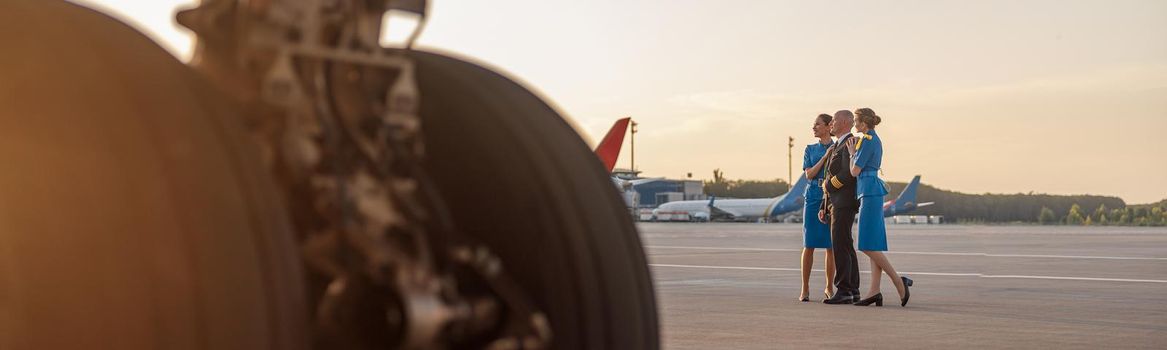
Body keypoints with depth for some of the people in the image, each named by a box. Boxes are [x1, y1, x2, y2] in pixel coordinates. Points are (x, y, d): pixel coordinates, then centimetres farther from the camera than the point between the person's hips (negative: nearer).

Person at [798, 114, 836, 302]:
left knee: (831, 246, 0)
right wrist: (826, 156, -10)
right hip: (813, 199, 1)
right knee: (809, 245, -1)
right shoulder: (810, 149, 11)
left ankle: (829, 287, 10)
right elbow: (809, 174, -2)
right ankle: (805, 289, 5)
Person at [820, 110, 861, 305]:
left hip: (844, 203, -10)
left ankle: (843, 291, -12)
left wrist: (829, 185, -8)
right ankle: (853, 291, 12)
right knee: (846, 247, 10)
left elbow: (848, 173, -23)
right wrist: (824, 206, 19)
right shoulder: (836, 147, 22)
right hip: (835, 203, 10)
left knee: (840, 246, -12)